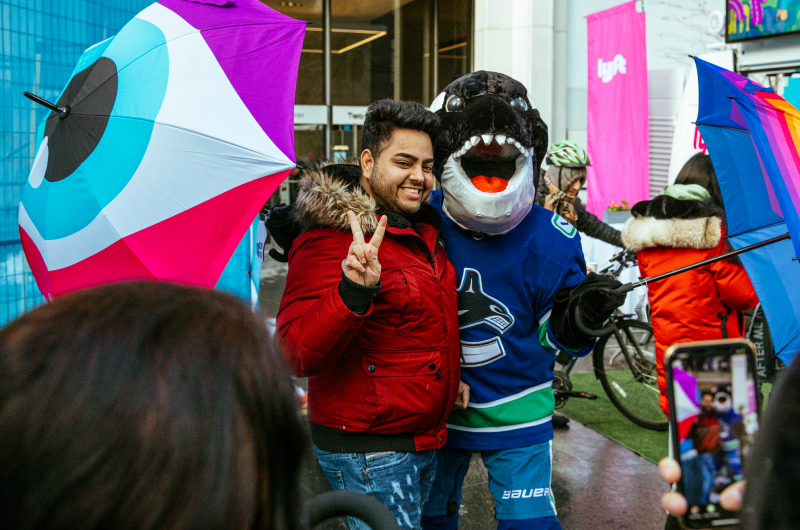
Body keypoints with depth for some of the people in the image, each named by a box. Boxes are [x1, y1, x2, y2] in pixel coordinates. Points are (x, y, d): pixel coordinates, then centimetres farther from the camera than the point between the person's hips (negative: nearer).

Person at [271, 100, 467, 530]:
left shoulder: (422, 232, 9)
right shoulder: (331, 240, -20)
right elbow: (298, 354, -29)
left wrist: (451, 378, 15)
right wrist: (353, 292, -42)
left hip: (424, 441, 9)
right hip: (368, 452, -9)